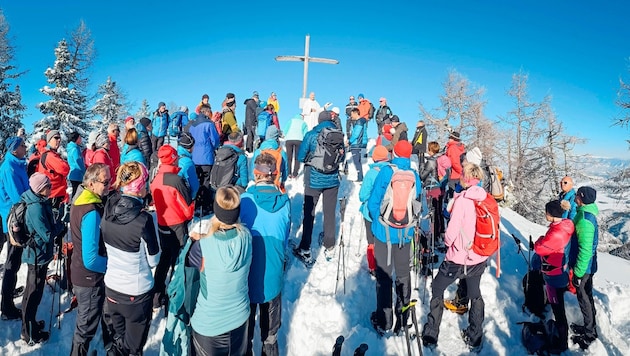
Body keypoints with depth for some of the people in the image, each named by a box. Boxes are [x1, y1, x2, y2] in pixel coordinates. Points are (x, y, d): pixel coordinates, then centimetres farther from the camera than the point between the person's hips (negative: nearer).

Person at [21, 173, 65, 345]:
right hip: (38, 255, -10)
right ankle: (31, 335, 19)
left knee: (32, 292, 23)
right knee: (34, 294, 4)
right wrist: (60, 225, -10)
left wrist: (57, 227, -2)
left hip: (35, 254, 10)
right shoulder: (37, 208, -27)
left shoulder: (39, 202, 2)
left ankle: (30, 325, 41)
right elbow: (48, 235, -24)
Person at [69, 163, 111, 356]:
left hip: (81, 273, 9)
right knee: (86, 326, 11)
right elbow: (91, 260, -30)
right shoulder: (92, 213, -31)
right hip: (90, 278, -9)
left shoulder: (81, 199, -1)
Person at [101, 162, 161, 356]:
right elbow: (153, 260, -13)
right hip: (137, 292, -6)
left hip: (111, 287, 6)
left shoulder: (108, 210, -7)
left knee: (118, 339, 27)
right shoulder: (143, 219, -25)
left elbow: (107, 246, 7)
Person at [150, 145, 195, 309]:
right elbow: (188, 205, -15)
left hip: (162, 225, 7)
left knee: (165, 258, 20)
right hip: (178, 225, -7)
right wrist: (190, 216, 4)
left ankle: (157, 295, 28)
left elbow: (157, 201, 8)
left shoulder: (156, 179, -2)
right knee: (178, 261, 6)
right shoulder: (176, 180, -22)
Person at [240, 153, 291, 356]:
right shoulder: (284, 201, -12)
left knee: (247, 316, 20)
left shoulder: (244, 200, -19)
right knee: (270, 316, 22)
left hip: (249, 270, -2)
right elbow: (286, 236, 0)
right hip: (274, 269, 2)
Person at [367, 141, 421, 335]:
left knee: (383, 275, 6)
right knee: (403, 274, 16)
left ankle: (384, 320, 13)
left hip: (384, 232, -3)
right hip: (405, 234, 4)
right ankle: (403, 317, 27)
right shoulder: (415, 175, -3)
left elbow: (373, 202, -11)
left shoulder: (386, 172, -13)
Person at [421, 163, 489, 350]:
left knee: (437, 290, 14)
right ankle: (475, 338, 36)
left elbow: (451, 232, -21)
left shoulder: (462, 200, -21)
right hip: (479, 258, 6)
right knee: (475, 294, 23)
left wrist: (447, 242, 0)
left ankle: (431, 335, 19)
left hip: (458, 258, -5)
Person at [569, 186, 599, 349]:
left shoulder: (584, 220, -29)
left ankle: (589, 333, 20)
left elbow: (585, 250, -28)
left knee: (584, 298, 6)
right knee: (587, 295, 22)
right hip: (587, 266, 9)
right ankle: (590, 326, 38)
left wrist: (578, 272, -21)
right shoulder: (587, 213, 1)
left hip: (583, 268, -9)